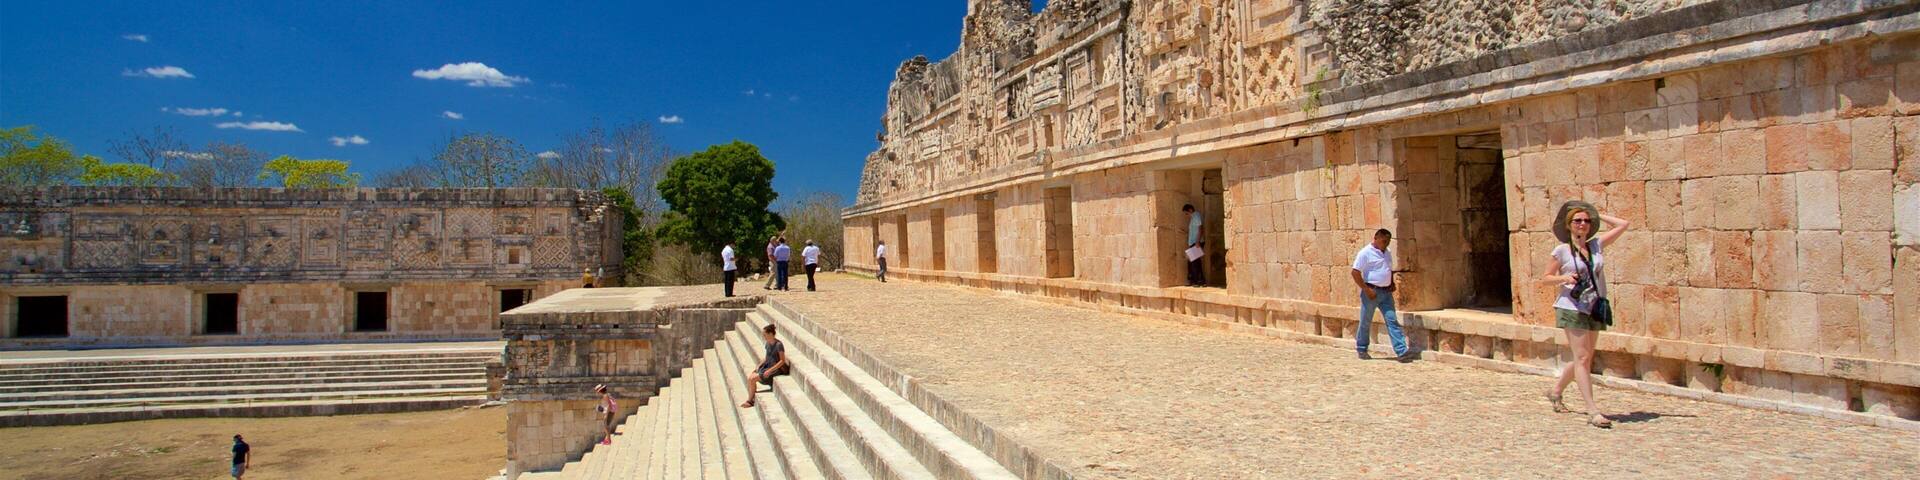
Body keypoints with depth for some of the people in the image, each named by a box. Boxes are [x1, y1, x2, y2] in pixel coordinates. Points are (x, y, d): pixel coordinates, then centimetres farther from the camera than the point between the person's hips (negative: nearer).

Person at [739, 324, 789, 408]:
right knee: (749, 377, -7)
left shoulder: (778, 345, -19)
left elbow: (782, 360, -18)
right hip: (767, 366, 9)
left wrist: (770, 371, -21)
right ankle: (750, 400, -2)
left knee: (752, 379, -17)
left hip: (775, 369, -9)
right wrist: (758, 367, 5)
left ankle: (750, 401, 0)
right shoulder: (768, 344, 7)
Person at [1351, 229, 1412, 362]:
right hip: (1372, 292, -6)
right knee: (1366, 322, 5)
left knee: (1392, 320, -3)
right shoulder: (1366, 253, -9)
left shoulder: (1387, 254, 14)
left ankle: (1401, 351, -9)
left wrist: (1392, 284, 8)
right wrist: (1366, 289, -18)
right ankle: (1361, 350, 19)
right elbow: (1355, 272, -14)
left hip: (1386, 292, 6)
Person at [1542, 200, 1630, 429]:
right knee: (1582, 358, -10)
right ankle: (1592, 411, -12)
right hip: (1573, 308, -5)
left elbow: (1623, 224, 13)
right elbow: (1544, 278, 0)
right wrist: (1563, 278, -18)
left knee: (1584, 359, 13)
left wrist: (1597, 215, 14)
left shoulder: (1597, 245, 8)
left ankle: (1556, 390, 33)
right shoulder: (1562, 250, -3)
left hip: (1594, 309, 5)